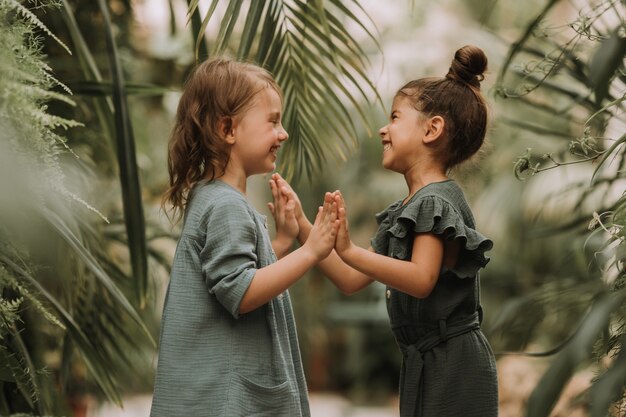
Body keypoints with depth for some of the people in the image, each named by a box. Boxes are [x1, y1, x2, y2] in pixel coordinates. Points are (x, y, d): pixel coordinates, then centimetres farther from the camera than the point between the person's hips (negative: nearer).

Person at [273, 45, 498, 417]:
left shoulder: (436, 200, -14)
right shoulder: (404, 210, 15)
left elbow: (421, 280, -29)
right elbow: (351, 281, 11)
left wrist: (350, 251, -38)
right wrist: (302, 224, 6)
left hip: (453, 366, -9)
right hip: (425, 364, 9)